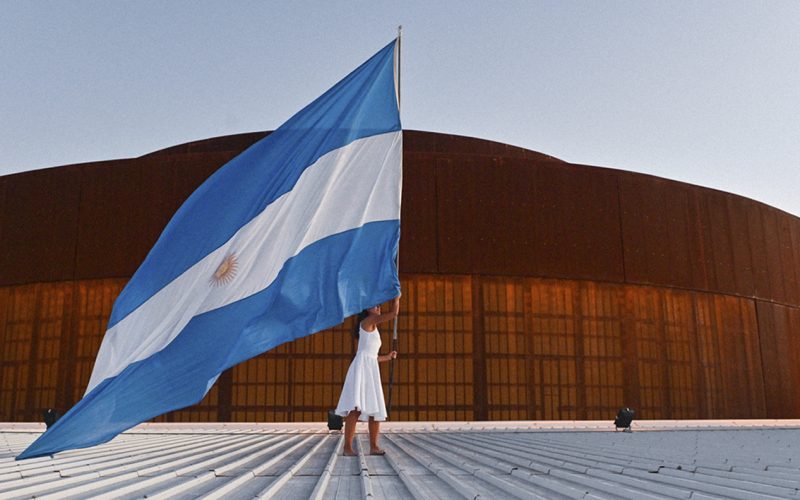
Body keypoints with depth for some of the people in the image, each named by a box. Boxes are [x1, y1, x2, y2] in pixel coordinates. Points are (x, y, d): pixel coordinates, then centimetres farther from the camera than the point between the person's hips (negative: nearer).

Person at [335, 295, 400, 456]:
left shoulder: (373, 330, 27)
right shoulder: (368, 320, 1)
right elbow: (394, 313, -7)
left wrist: (387, 357, 35)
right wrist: (396, 298, 7)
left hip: (372, 370, 10)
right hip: (362, 366, -10)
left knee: (376, 409, 9)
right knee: (357, 408, -19)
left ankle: (373, 446, 15)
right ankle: (347, 446, -23)